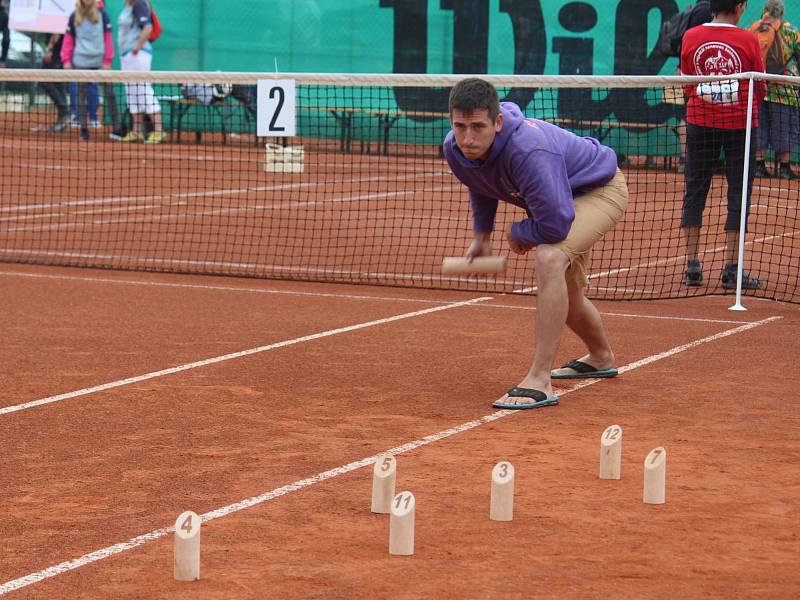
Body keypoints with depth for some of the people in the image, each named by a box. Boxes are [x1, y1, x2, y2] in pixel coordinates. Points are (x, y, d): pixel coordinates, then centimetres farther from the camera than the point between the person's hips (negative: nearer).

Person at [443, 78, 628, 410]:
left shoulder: (528, 151, -45)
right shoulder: (455, 149, -20)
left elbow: (555, 224, -43)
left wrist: (517, 233, -24)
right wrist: (481, 235, 4)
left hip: (601, 189, -9)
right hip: (561, 198, 9)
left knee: (549, 257, -36)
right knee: (564, 296, 24)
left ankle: (539, 380, -34)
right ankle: (600, 358, 56)